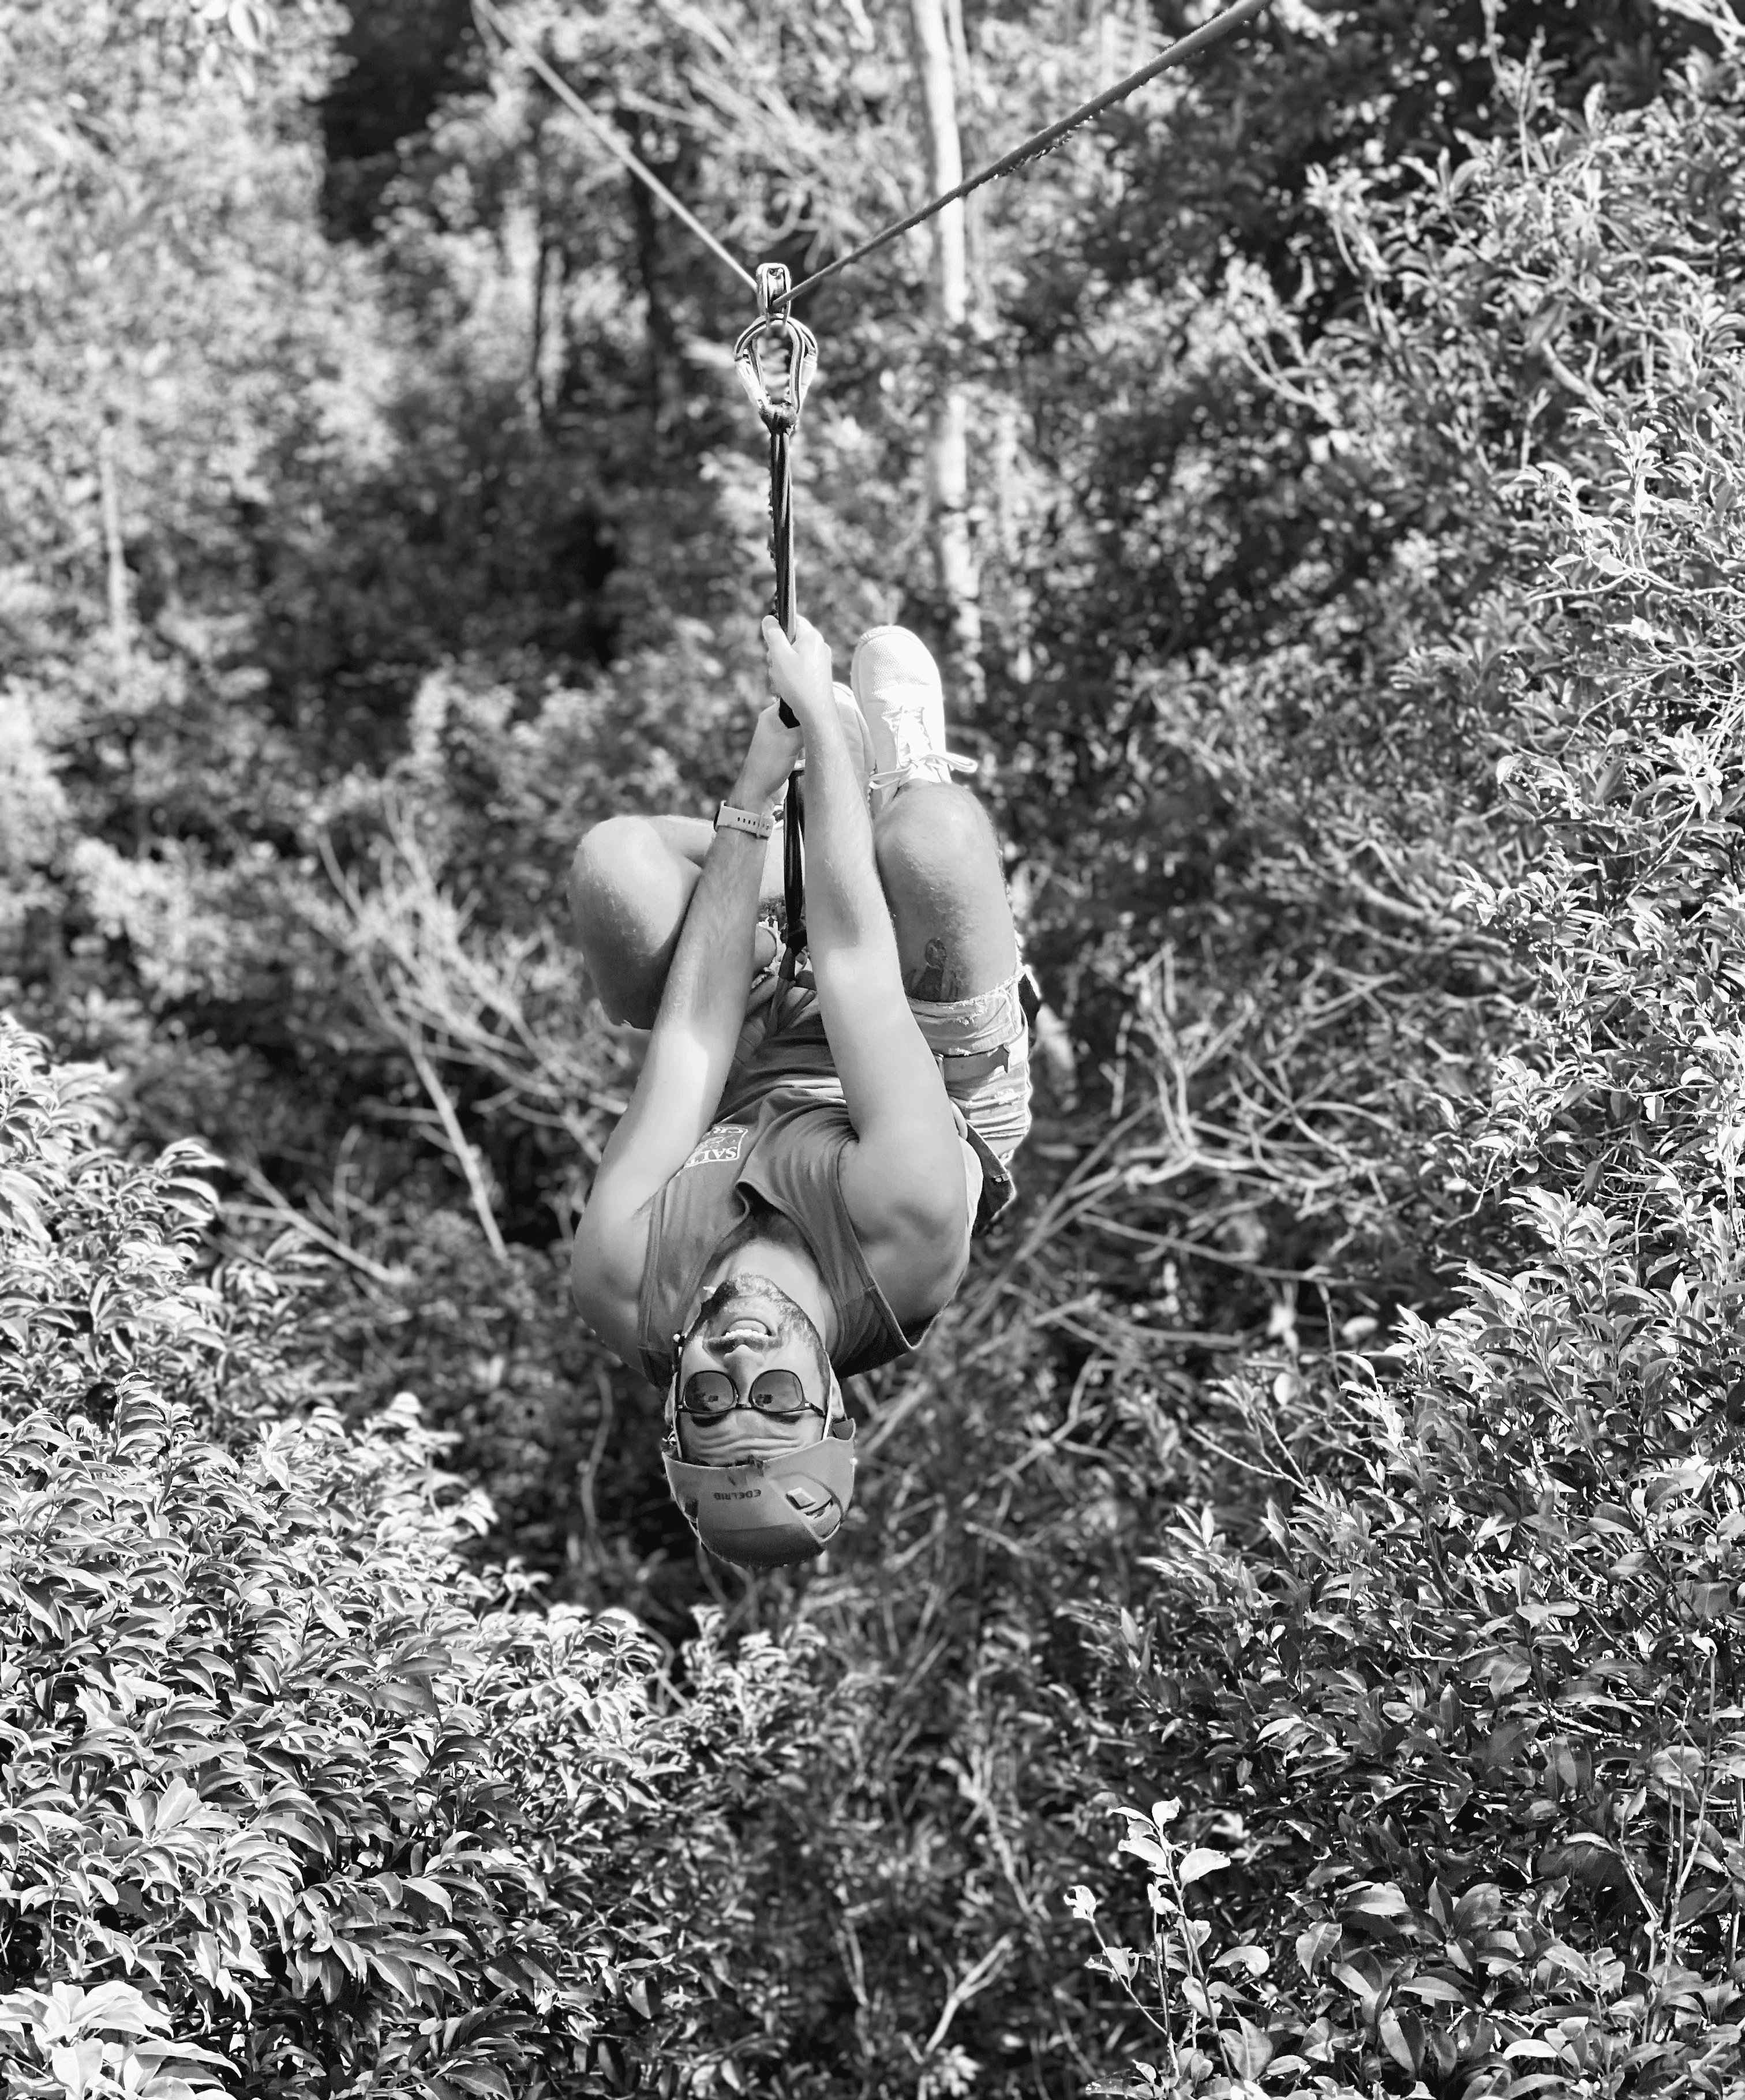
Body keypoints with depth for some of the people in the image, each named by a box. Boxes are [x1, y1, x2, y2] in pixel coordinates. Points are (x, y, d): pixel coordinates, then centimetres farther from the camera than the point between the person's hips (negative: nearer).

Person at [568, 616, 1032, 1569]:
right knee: (935, 836, -28)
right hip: (953, 1086, -2)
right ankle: (898, 798, 14)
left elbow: (690, 1037, -32)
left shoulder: (618, 1286, -40)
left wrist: (750, 806, -24)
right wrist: (817, 715, -30)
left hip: (747, 1075, 2)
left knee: (615, 859, -21)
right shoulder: (911, 1238, -48)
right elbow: (853, 959, -40)